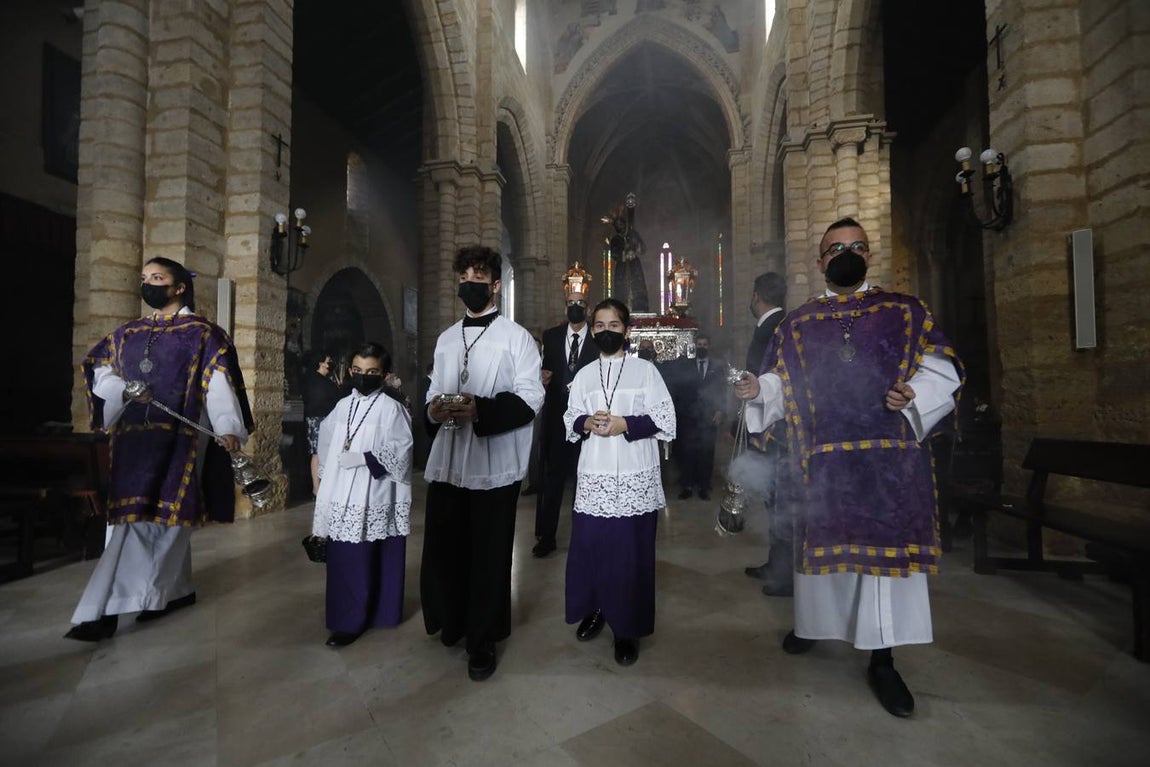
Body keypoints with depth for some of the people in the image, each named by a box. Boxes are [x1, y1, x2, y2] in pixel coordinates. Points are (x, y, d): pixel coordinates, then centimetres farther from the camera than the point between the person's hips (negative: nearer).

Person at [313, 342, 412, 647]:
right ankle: (348, 617, 27)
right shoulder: (342, 406, 11)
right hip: (341, 498, 6)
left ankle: (351, 622, 15)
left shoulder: (391, 408, -7)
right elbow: (326, 442, 20)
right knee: (342, 561, 11)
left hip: (373, 500, -5)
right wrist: (324, 476, 17)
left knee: (365, 562, 1)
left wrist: (362, 458, -20)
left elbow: (399, 451, -14)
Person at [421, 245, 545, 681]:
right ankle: (451, 621, 38)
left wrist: (481, 410, -23)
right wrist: (434, 408, -2)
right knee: (442, 548, 11)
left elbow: (530, 399, -9)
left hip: (494, 464, -5)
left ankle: (482, 641, 26)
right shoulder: (446, 339, 18)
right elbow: (434, 390, 21)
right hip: (447, 460, 5)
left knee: (488, 555, 6)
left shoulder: (516, 337, -1)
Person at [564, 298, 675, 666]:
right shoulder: (583, 375, 12)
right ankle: (594, 609, 30)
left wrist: (625, 424, -15)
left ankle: (628, 628, 19)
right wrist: (586, 424, -9)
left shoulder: (645, 370, 2)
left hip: (635, 477, -3)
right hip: (593, 476, 3)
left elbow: (665, 420, -3)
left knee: (631, 552, 2)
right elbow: (570, 421, 13)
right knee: (589, 546, 6)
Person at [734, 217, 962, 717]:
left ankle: (883, 661, 16)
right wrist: (758, 389, -14)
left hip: (888, 455, -1)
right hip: (822, 458, 1)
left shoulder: (905, 311, 8)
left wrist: (914, 394, -15)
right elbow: (783, 384, 6)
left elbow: (941, 370, 4)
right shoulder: (798, 322, 10)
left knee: (887, 545, 1)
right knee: (822, 541, 12)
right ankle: (813, 622, 35)